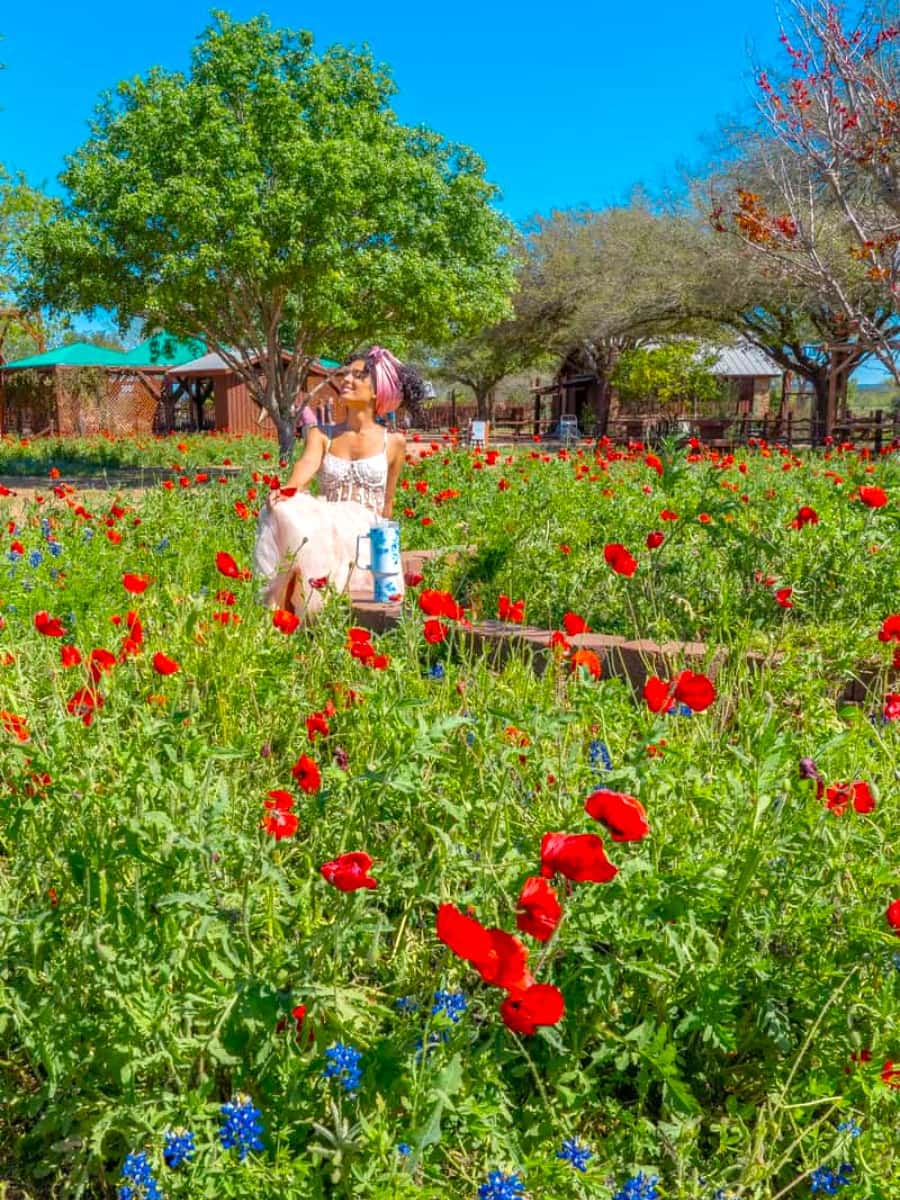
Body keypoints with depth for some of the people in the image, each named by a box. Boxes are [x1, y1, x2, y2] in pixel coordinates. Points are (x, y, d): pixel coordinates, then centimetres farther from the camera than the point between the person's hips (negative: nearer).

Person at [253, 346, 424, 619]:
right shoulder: (322, 435, 12)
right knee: (287, 511, -33)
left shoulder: (393, 442, 9)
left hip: (364, 532, -2)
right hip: (324, 523, 2)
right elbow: (308, 463, -10)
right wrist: (287, 489, -32)